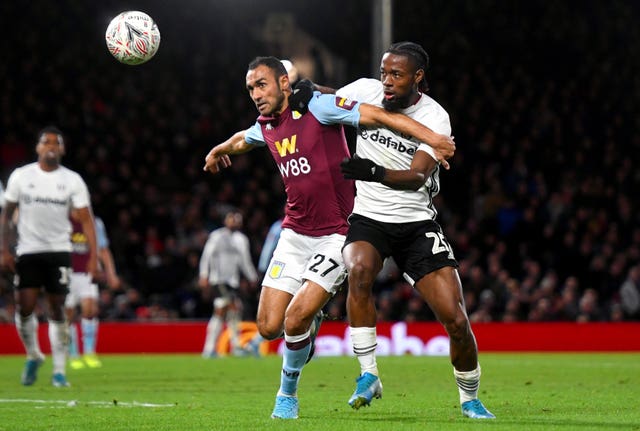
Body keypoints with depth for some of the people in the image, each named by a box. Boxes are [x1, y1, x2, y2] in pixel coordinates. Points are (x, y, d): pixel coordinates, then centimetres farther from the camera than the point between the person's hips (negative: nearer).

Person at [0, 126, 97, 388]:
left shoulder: (72, 180, 1)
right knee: (24, 308, -9)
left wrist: (94, 255, -10)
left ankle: (59, 370, 3)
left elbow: (86, 219, 0)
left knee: (57, 309, -2)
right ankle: (33, 356, 16)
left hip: (59, 250, 0)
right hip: (28, 250, 0)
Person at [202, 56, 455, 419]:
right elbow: (242, 140, 33)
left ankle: (288, 393, 8)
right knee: (269, 328, -2)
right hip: (294, 235, 6)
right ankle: (312, 316, 32)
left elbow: (376, 115, -21)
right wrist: (219, 150, 55)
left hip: (337, 233, -6)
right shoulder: (266, 127, 8)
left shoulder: (317, 107, -13)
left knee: (295, 320, -17)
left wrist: (432, 138, -32)